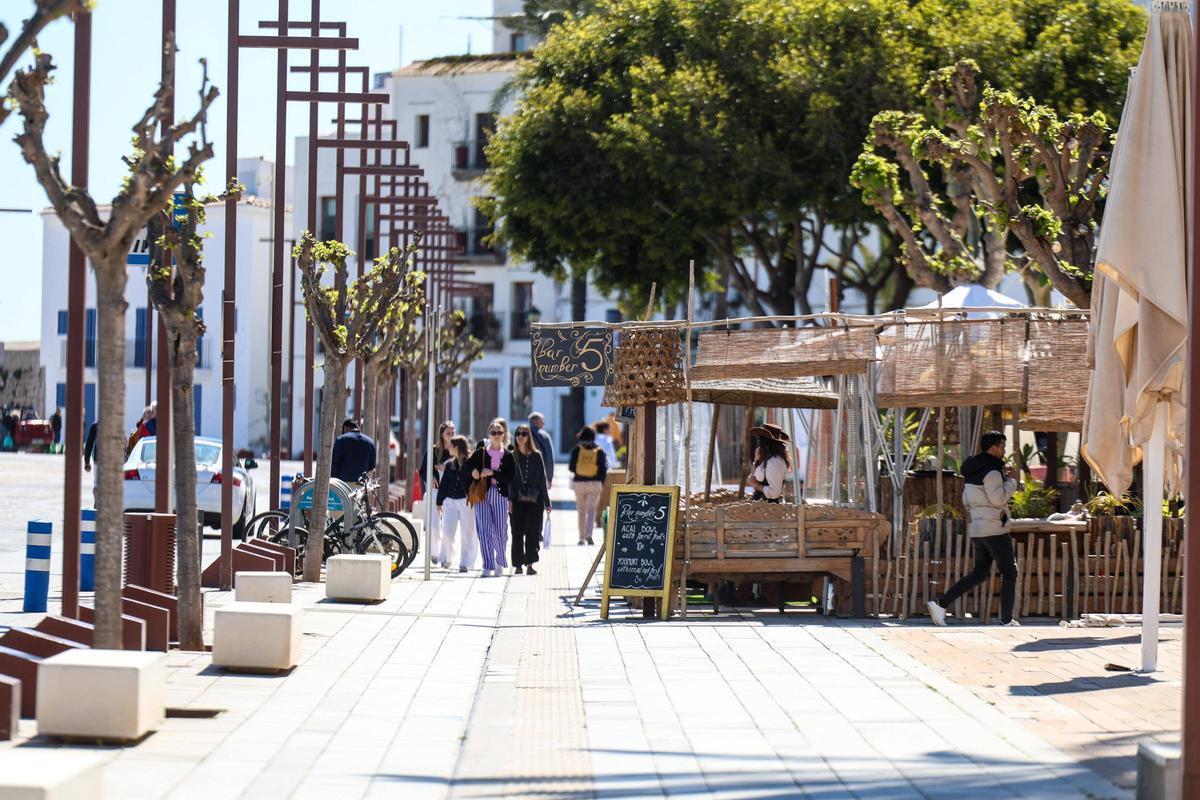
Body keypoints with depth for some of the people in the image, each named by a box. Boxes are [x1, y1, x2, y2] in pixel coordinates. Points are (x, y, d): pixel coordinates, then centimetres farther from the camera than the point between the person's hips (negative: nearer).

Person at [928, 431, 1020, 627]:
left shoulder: (971, 471, 13)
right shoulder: (991, 471, -15)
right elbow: (998, 498, -22)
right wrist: (1010, 482, -6)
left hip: (977, 530, 9)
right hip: (994, 529, -9)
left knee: (980, 573, 12)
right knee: (1009, 572, 4)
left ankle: (941, 604, 0)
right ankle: (1006, 620, 5)